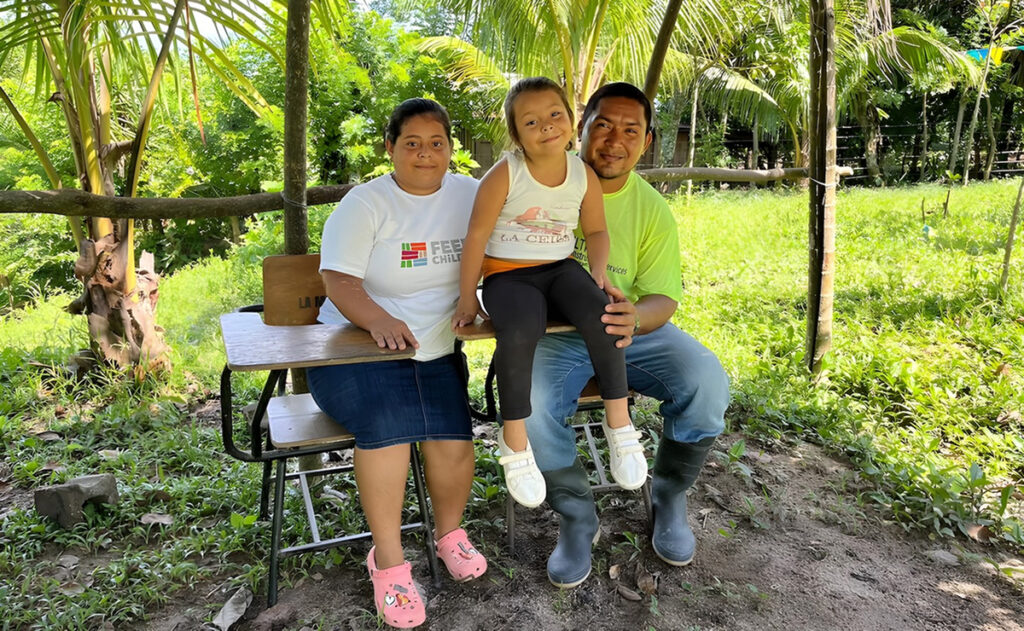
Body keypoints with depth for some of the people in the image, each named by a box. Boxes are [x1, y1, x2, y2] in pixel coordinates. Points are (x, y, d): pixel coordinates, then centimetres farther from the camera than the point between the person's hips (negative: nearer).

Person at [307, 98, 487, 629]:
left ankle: (449, 533, 12)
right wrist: (381, 321, -31)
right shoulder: (365, 203, -3)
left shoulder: (469, 195, 9)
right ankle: (388, 560, -13)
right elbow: (338, 281, -11)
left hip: (437, 352, 3)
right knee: (388, 421, -30)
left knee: (452, 438, -20)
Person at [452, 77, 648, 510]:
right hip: (508, 275, -3)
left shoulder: (584, 176, 3)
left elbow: (596, 231, 14)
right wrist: (468, 299, -6)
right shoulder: (504, 175, -8)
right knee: (519, 332, -35)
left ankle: (619, 421, -14)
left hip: (560, 269, 3)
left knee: (600, 312, -30)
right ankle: (514, 440, -17)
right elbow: (477, 236, -6)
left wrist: (599, 269, -5)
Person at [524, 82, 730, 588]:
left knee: (707, 384, -23)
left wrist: (634, 316, -33)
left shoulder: (652, 210, -2)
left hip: (633, 330, 2)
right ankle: (577, 518, -2)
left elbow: (664, 299, -8)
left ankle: (669, 498, 7)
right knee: (529, 408, -32)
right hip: (554, 334, -1)